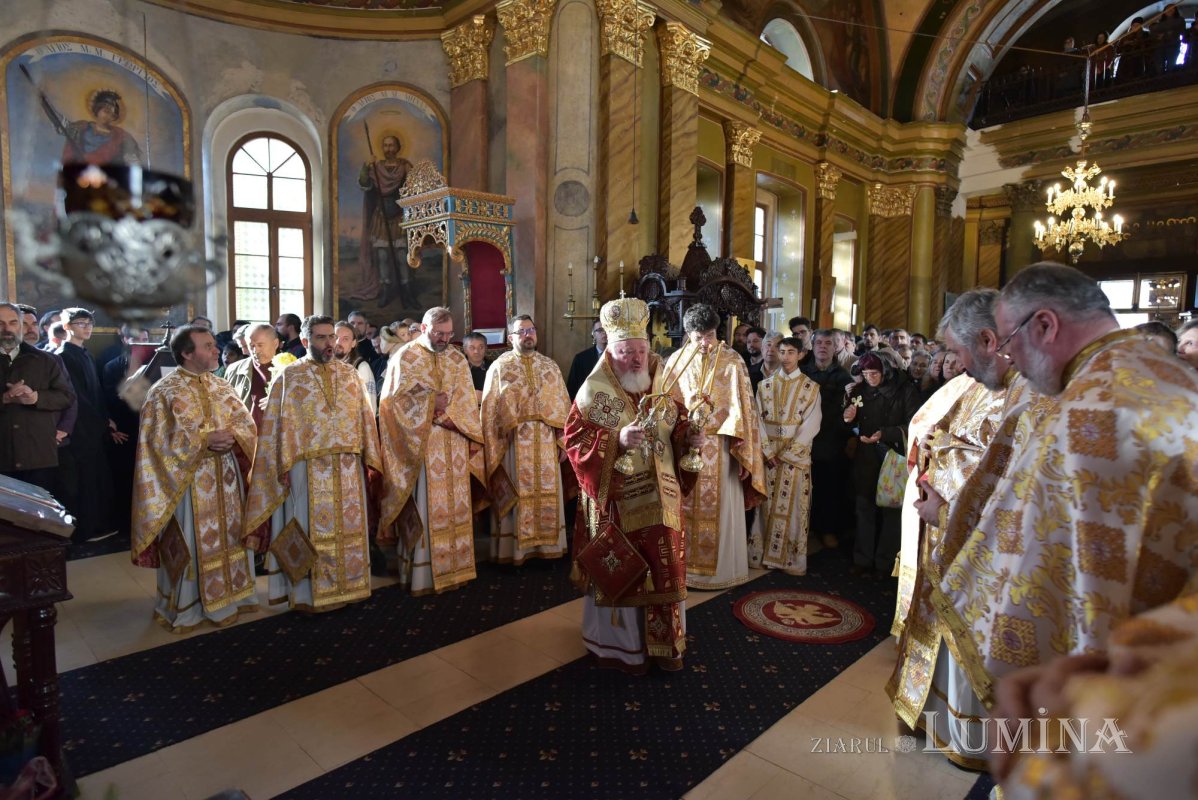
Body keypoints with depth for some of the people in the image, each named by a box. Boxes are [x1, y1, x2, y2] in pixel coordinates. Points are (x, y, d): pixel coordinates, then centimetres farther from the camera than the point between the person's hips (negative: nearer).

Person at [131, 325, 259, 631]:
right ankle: (186, 607, 17)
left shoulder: (221, 386, 9)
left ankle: (225, 596, 27)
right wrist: (205, 440, -22)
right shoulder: (164, 392, -9)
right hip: (188, 482, -6)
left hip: (225, 479, 6)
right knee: (191, 544, 2)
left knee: (228, 537, 13)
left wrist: (232, 435, -13)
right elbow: (162, 441, -14)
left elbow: (247, 423, 7)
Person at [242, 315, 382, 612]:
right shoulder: (288, 376, -1)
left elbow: (364, 416, 9)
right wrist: (284, 465, -10)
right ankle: (310, 593, 16)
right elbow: (277, 424, -4)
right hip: (307, 468, -4)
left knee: (349, 527, 10)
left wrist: (368, 457, 4)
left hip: (348, 467, 4)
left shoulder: (348, 373, 10)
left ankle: (347, 585, 24)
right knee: (312, 530, 4)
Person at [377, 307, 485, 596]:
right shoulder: (405, 357, 0)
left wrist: (449, 415, -12)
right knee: (423, 509, -3)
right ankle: (420, 573, 6)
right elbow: (399, 398, -9)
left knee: (455, 506, 8)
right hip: (420, 445, -4)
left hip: (454, 446, 5)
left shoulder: (457, 359, 12)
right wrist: (434, 402, -16)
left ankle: (453, 566, 18)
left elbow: (467, 401, 5)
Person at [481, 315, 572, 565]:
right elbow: (489, 410, -2)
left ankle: (545, 544, 20)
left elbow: (562, 404, 8)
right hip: (513, 442, -3)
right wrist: (494, 447, -8)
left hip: (546, 442, 3)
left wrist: (563, 441, 2)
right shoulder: (499, 367, 1)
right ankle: (513, 548, 14)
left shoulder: (550, 365, 9)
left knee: (546, 493, 8)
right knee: (515, 495, 2)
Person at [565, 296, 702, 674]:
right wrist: (617, 439, -28)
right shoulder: (594, 390, -10)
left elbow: (679, 424, 13)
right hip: (617, 500, -5)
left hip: (660, 497, 5)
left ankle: (662, 642, 31)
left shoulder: (661, 382, 5)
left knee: (663, 569, 13)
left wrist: (691, 436, -9)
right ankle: (621, 644, 28)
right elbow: (574, 440, -14)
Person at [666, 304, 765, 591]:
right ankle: (685, 564, 24)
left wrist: (742, 454, -10)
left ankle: (720, 566, 20)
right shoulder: (676, 361, 3)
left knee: (720, 507, 5)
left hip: (720, 449, -2)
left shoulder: (732, 362, -4)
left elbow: (742, 408, -7)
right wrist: (687, 408, -12)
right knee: (685, 507, 9)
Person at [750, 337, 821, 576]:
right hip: (768, 454, 2)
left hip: (796, 455, -2)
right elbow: (758, 420, 2)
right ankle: (762, 555, 14)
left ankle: (791, 559, 11)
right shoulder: (765, 385, 7)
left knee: (792, 506, 2)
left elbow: (811, 424, -6)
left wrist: (787, 453, -12)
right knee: (766, 505, 5)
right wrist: (768, 451, -8)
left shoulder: (811, 387, 0)